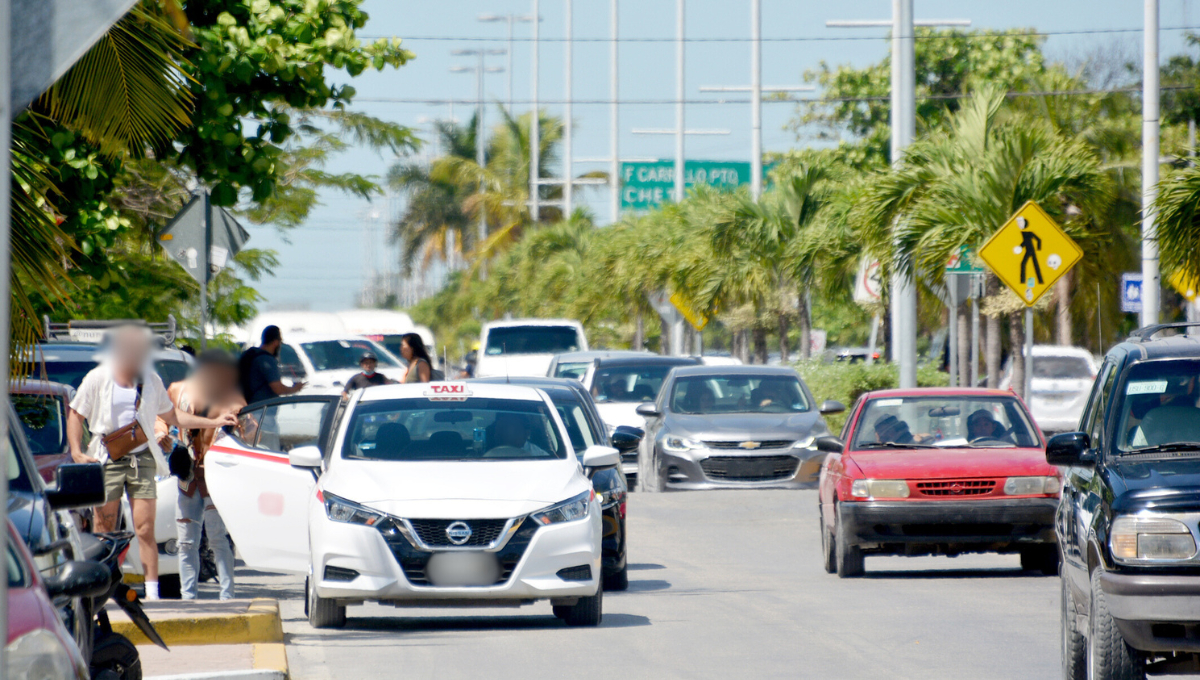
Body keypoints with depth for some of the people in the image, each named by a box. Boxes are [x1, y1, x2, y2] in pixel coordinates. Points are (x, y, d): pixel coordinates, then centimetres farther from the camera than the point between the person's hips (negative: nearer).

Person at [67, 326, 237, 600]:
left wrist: (213, 422, 14)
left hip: (141, 460, 2)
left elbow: (172, 415, 21)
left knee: (145, 529, -5)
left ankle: (152, 593, -6)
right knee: (103, 531, -2)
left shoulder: (150, 380, 11)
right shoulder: (98, 378, 0)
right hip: (107, 460, -2)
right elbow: (75, 415, 5)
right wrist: (76, 452, -8)